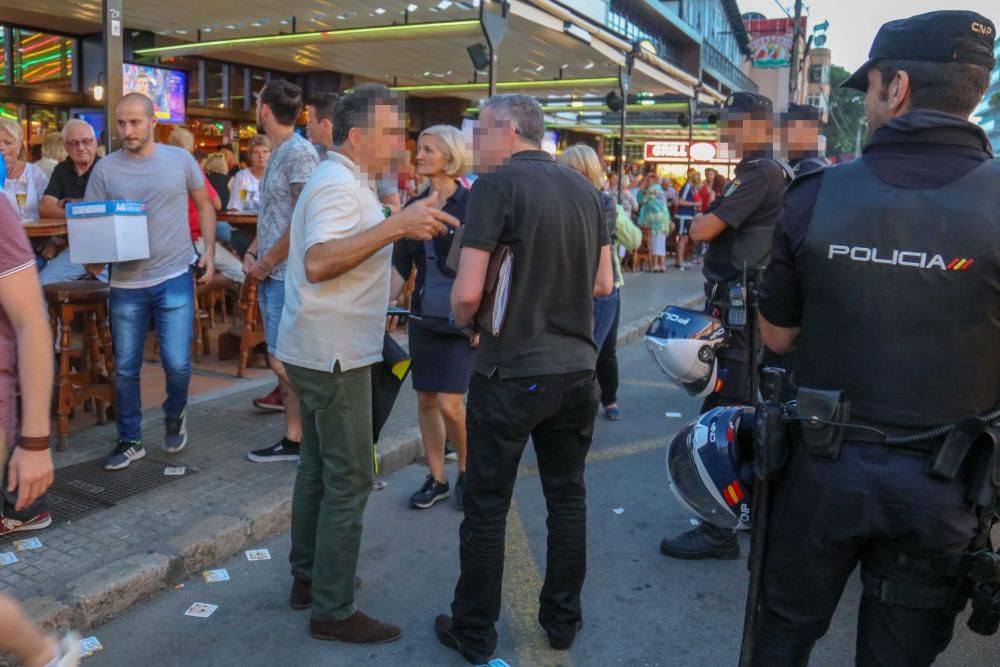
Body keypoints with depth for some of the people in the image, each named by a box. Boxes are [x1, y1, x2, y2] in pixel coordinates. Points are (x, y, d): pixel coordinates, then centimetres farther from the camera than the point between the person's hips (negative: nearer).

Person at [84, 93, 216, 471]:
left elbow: (204, 205, 10)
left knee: (177, 363, -3)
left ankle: (175, 415, 28)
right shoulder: (105, 168, -1)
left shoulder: (180, 159, 0)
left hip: (175, 278, -1)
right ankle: (130, 441, 24)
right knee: (125, 368, 8)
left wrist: (209, 252, 3)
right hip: (126, 283, 1)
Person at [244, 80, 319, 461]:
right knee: (283, 362, 12)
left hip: (288, 276, -9)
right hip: (272, 274, 9)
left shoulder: (299, 152, -13)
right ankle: (293, 440, 21)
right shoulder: (277, 154, 16)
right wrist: (252, 253, 7)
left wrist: (267, 262, -12)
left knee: (283, 362, -7)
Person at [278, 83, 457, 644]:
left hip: (322, 349, 11)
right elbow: (317, 263, -33)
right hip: (333, 354, -11)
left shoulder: (341, 180, 15)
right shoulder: (340, 186, -18)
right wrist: (395, 225, -38)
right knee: (349, 480, -4)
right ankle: (334, 611, 7)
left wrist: (402, 228, 13)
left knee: (319, 467, 18)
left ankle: (308, 577, 31)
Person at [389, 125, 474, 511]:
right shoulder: (413, 207, 8)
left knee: (450, 404, -7)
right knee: (426, 401, 8)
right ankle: (437, 479, 22)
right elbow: (400, 266, 9)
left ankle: (466, 471, 17)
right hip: (423, 317, 6)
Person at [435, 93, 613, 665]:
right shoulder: (585, 188, 6)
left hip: (511, 372, -6)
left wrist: (461, 320, 3)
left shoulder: (497, 185, -12)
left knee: (488, 508, 8)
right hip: (577, 369, 6)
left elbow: (468, 293, -17)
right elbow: (603, 284, 12)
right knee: (568, 498, 17)